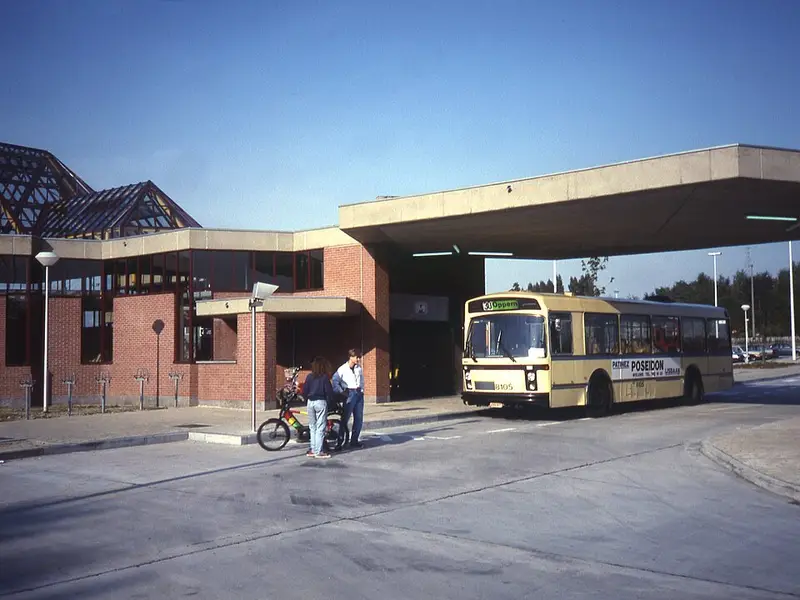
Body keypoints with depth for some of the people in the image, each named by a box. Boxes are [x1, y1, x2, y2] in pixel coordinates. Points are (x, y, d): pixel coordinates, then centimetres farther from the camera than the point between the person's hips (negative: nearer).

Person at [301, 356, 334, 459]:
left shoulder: (309, 376, 5)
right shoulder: (324, 377, -8)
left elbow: (304, 391, 5)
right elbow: (329, 392, -8)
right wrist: (329, 402, 5)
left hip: (310, 402, 5)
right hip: (321, 402, -5)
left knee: (312, 427, 14)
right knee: (320, 427, -2)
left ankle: (313, 449, 17)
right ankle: (318, 451, -2)